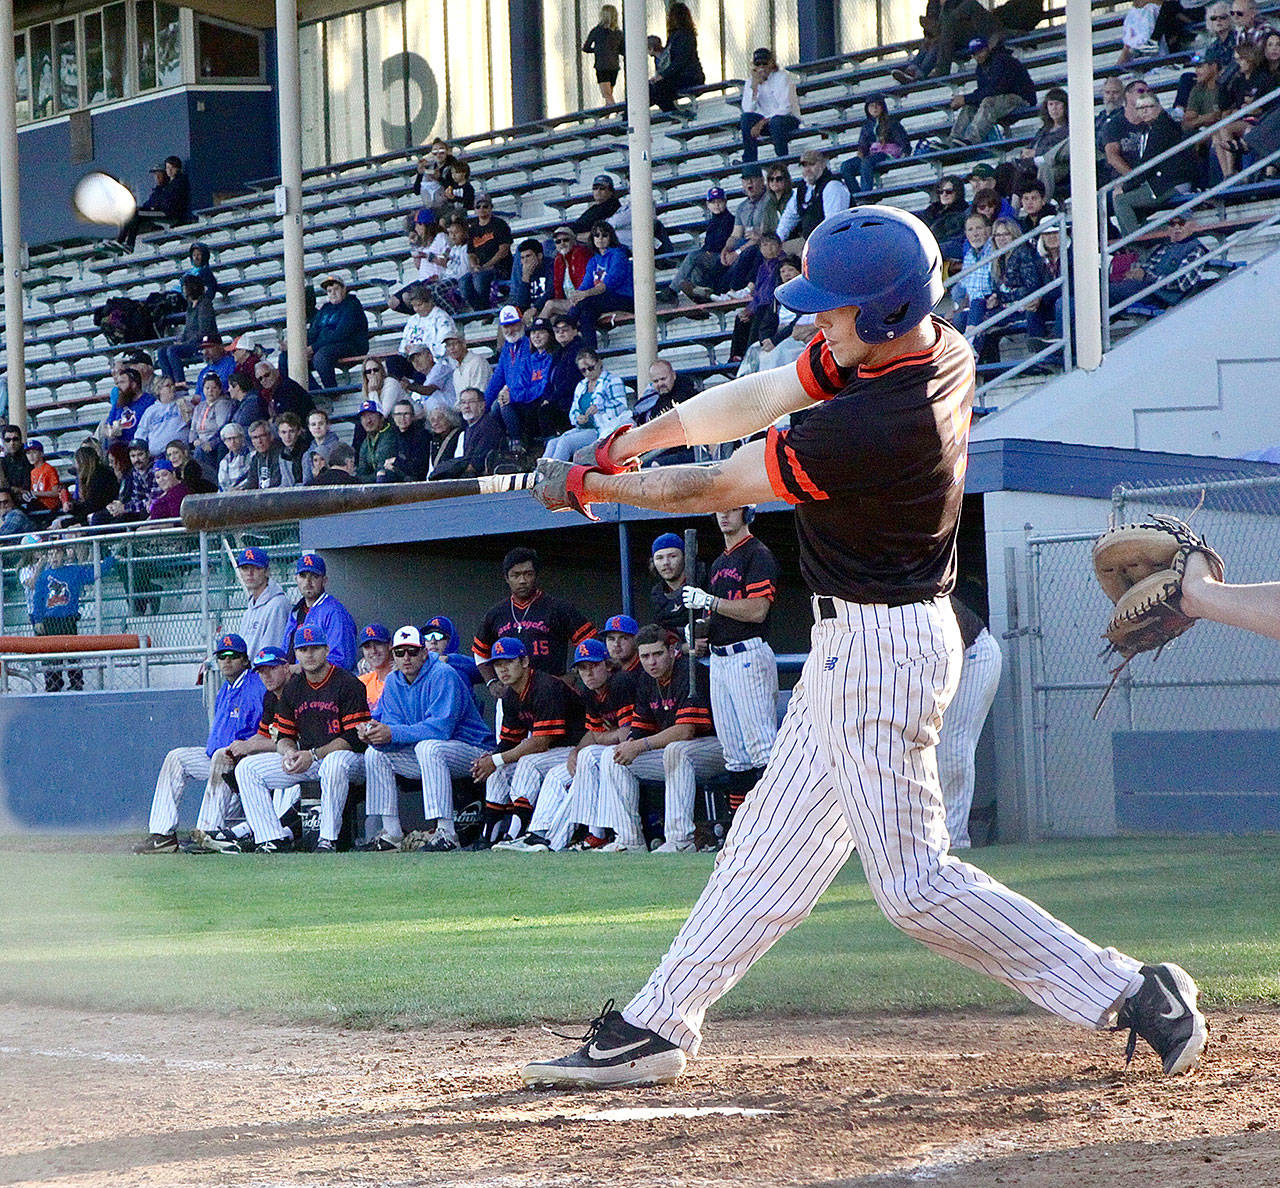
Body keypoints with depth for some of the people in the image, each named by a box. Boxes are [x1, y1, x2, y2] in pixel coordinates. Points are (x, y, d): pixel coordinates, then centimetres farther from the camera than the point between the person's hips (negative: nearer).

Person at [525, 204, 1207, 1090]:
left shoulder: (871, 428, -28)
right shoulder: (942, 353, -1)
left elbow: (715, 489, -16)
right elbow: (761, 399, 7)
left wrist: (589, 486, -2)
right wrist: (634, 441, 4)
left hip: (879, 650, -10)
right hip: (851, 649, 10)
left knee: (913, 882, -8)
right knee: (770, 847, 16)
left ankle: (1136, 994, -4)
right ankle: (655, 1028, 25)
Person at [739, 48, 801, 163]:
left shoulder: (782, 77, -11)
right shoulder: (751, 81, 2)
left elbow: (785, 108, -20)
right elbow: (747, 109, -11)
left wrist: (762, 122, -27)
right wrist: (754, 85, -20)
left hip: (789, 119, -4)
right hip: (766, 120, 4)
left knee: (775, 121, -37)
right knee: (746, 118, -23)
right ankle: (749, 161, -20)